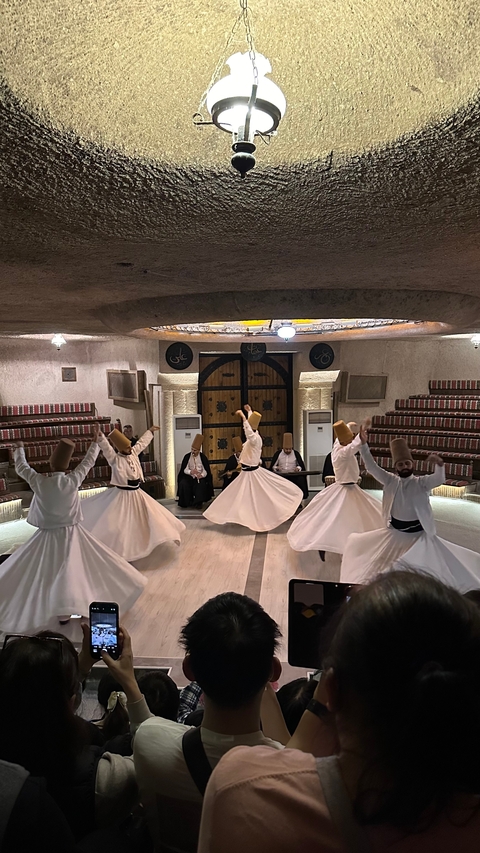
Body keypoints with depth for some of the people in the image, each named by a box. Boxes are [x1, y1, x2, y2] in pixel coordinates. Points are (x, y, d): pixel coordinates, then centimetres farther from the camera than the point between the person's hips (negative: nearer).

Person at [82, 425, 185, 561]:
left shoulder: (133, 453, 1)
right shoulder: (115, 459, -16)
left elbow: (142, 442, 17)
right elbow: (106, 449, -33)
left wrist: (150, 431, 29)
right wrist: (100, 437, -50)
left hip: (136, 494, 7)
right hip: (122, 495, -7)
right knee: (116, 526, -6)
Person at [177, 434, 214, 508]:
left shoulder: (203, 457, -6)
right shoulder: (187, 456, -3)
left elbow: (207, 470, -7)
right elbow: (184, 469, -5)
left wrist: (201, 475, -28)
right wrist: (190, 472, -27)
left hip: (200, 477, -2)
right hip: (189, 476, 2)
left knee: (201, 484, -33)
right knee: (183, 484, -27)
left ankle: (198, 502, -17)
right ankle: (186, 503, -8)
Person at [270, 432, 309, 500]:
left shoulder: (296, 453, 7)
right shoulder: (278, 453, 6)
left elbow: (302, 465, 7)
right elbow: (272, 466, 4)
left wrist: (298, 468, -17)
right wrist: (276, 468, -19)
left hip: (293, 476, 0)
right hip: (281, 476, 0)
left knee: (301, 479, -31)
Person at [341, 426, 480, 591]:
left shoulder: (422, 483, -11)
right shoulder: (390, 481, -4)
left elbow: (439, 479, -30)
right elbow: (372, 467, -11)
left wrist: (440, 463, -52)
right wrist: (364, 443, -23)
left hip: (419, 535, -3)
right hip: (394, 533, 3)